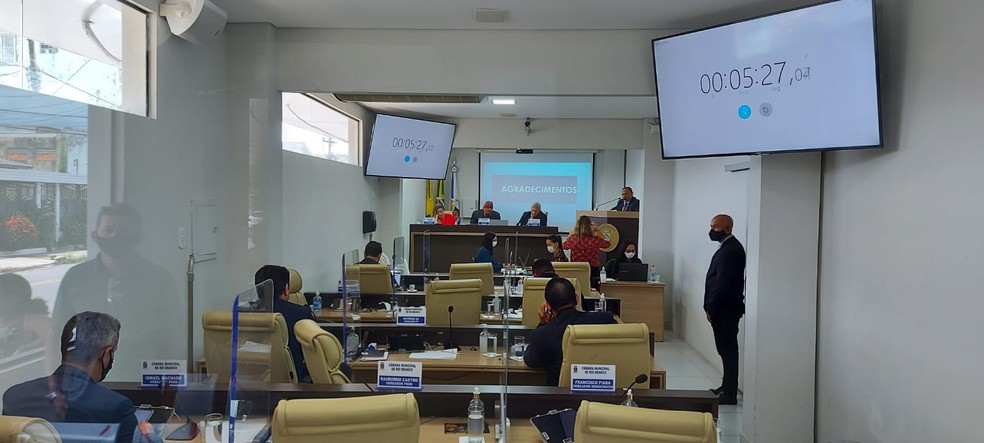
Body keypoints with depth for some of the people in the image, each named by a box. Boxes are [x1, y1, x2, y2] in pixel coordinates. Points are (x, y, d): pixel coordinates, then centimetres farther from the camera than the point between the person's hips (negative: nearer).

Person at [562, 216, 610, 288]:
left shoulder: (572, 239, -12)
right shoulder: (595, 240, -14)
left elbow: (564, 245, 13)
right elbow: (607, 244, 10)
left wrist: (570, 235, 18)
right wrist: (598, 232, 14)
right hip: (593, 271, -1)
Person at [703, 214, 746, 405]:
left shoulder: (730, 249, -18)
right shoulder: (729, 247, 15)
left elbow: (722, 283, -21)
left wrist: (711, 309, -16)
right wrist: (711, 307, 15)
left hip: (725, 310, -10)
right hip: (724, 309, 10)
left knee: (728, 350, -5)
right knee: (726, 349, 15)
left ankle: (730, 394, 1)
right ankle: (727, 387, 25)